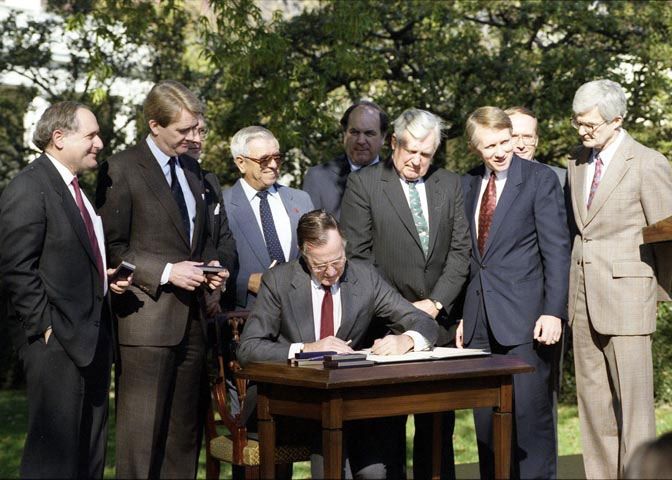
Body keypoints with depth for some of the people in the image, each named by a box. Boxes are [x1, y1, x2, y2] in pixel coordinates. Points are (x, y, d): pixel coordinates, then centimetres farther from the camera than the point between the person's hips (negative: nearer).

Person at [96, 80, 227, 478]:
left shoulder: (193, 170, 15)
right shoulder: (122, 169, -7)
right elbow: (111, 247, -10)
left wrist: (211, 265, 6)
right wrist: (165, 272, -18)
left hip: (191, 317, 7)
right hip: (147, 317, -7)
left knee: (185, 429, 11)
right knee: (141, 432, -5)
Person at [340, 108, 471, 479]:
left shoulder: (450, 185, 11)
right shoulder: (363, 185, -1)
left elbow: (460, 250, 7)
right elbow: (357, 256, -5)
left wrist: (435, 302, -5)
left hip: (437, 322, 3)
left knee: (438, 427, 5)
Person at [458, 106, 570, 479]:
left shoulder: (540, 179, -2)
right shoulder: (468, 185, 14)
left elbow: (557, 249, -6)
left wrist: (553, 312, -14)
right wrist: (465, 314, 12)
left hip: (524, 320, -5)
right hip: (480, 321, 5)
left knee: (530, 414, -6)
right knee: (486, 419, 7)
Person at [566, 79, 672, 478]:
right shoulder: (577, 162, 12)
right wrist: (568, 291, 12)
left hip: (625, 295, -6)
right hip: (583, 296, 6)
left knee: (632, 401, -4)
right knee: (593, 401, 10)